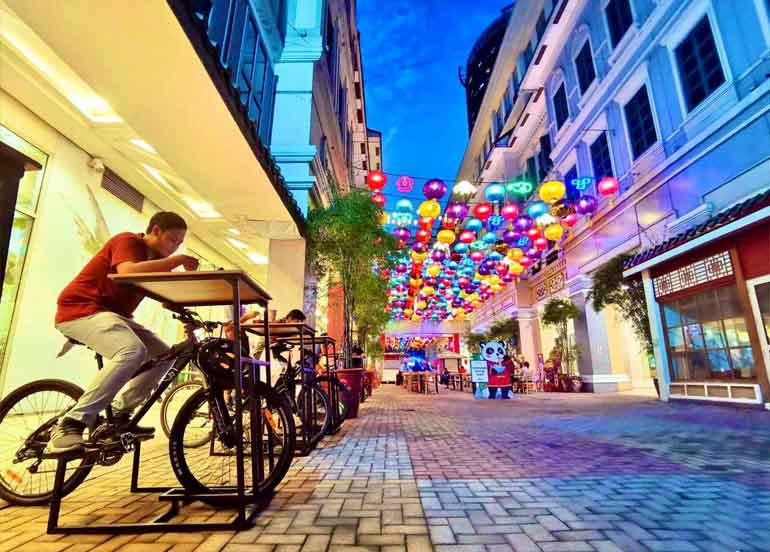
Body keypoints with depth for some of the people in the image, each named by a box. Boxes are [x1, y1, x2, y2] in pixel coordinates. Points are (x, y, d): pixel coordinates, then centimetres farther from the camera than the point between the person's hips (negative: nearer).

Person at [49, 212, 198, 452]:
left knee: (163, 355, 0)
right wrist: (177, 260, -29)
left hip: (112, 313, 9)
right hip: (81, 308, -9)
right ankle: (70, 424, -26)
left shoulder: (157, 260, 12)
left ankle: (119, 415, 7)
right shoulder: (128, 241, -14)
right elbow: (129, 271, -37)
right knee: (132, 351, -34)